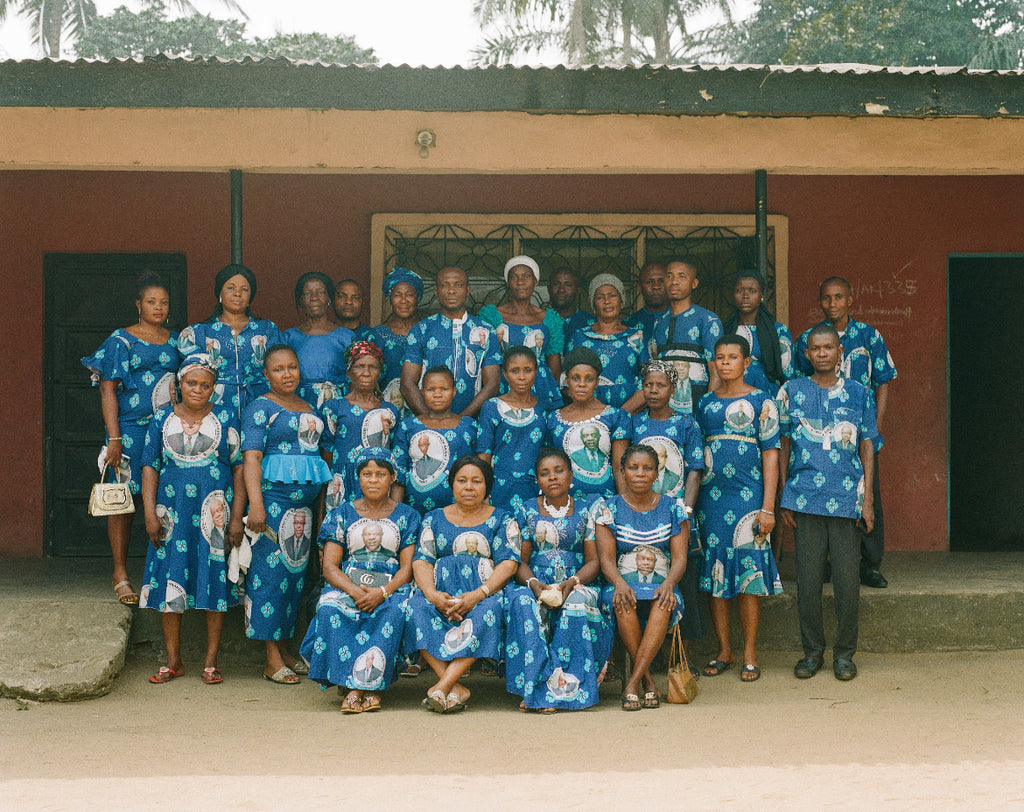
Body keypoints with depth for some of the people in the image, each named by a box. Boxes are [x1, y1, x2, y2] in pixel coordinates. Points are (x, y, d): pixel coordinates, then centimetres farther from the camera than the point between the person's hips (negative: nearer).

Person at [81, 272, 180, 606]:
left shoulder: (176, 340, 14)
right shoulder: (121, 340, 1)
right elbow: (108, 390, -4)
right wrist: (114, 438, -12)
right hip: (131, 431, -4)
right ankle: (120, 575, 6)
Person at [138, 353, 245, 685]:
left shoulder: (225, 420, 3)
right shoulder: (162, 419, 7)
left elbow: (239, 467, 2)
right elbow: (150, 467, 6)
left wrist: (237, 515, -5)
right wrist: (150, 514, -2)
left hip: (215, 513, -1)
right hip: (172, 512, 1)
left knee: (215, 580, 0)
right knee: (169, 582, 2)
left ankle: (211, 662, 9)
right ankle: (173, 661, 14)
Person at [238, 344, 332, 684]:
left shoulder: (309, 408, 18)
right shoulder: (261, 408, -2)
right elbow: (251, 457, -11)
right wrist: (256, 504, -22)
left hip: (305, 501, 7)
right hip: (273, 496, -7)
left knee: (296, 570, 9)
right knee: (271, 570, -7)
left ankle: (284, 647, 18)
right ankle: (272, 659, -4)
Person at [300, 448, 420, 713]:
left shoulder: (407, 516, 13)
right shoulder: (342, 514, 14)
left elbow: (408, 566, 3)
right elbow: (330, 566, 4)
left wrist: (383, 592, -18)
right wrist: (354, 591, -17)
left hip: (391, 588, -1)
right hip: (346, 584, 1)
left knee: (395, 611, -37)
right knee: (329, 609, -34)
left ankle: (359, 686, -36)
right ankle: (367, 689, -35)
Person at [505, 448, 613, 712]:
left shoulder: (586, 509, 10)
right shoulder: (526, 511, 13)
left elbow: (594, 560, 4)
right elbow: (520, 561, 7)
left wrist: (572, 583, -17)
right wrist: (533, 584, -15)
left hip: (578, 585, -1)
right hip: (536, 584, 1)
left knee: (577, 604, -36)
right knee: (521, 602, -34)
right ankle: (533, 683, -35)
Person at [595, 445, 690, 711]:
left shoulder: (673, 508, 9)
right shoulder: (609, 508, 7)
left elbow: (679, 557, 1)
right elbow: (606, 557, -2)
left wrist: (668, 583, -21)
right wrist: (619, 583, -24)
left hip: (662, 584, 0)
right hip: (622, 583, 0)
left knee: (663, 604, -35)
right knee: (624, 602, -36)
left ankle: (633, 683, -32)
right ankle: (648, 681, -23)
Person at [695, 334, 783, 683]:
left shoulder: (760, 402, 1)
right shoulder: (705, 402, 12)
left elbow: (771, 455, -2)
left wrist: (768, 507, -9)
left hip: (747, 496, -3)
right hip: (710, 496, 4)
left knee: (748, 573, -3)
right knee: (714, 574, 4)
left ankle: (750, 654, 6)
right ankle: (724, 650, 15)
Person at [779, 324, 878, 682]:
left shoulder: (858, 393, 9)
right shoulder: (791, 391, 8)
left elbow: (867, 448, 9)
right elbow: (783, 447, 11)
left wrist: (867, 498, 2)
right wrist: (783, 497, 5)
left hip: (847, 500, 0)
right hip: (804, 499, 0)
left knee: (847, 581, 0)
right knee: (807, 580, 2)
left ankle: (844, 652, 14)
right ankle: (812, 651, 16)